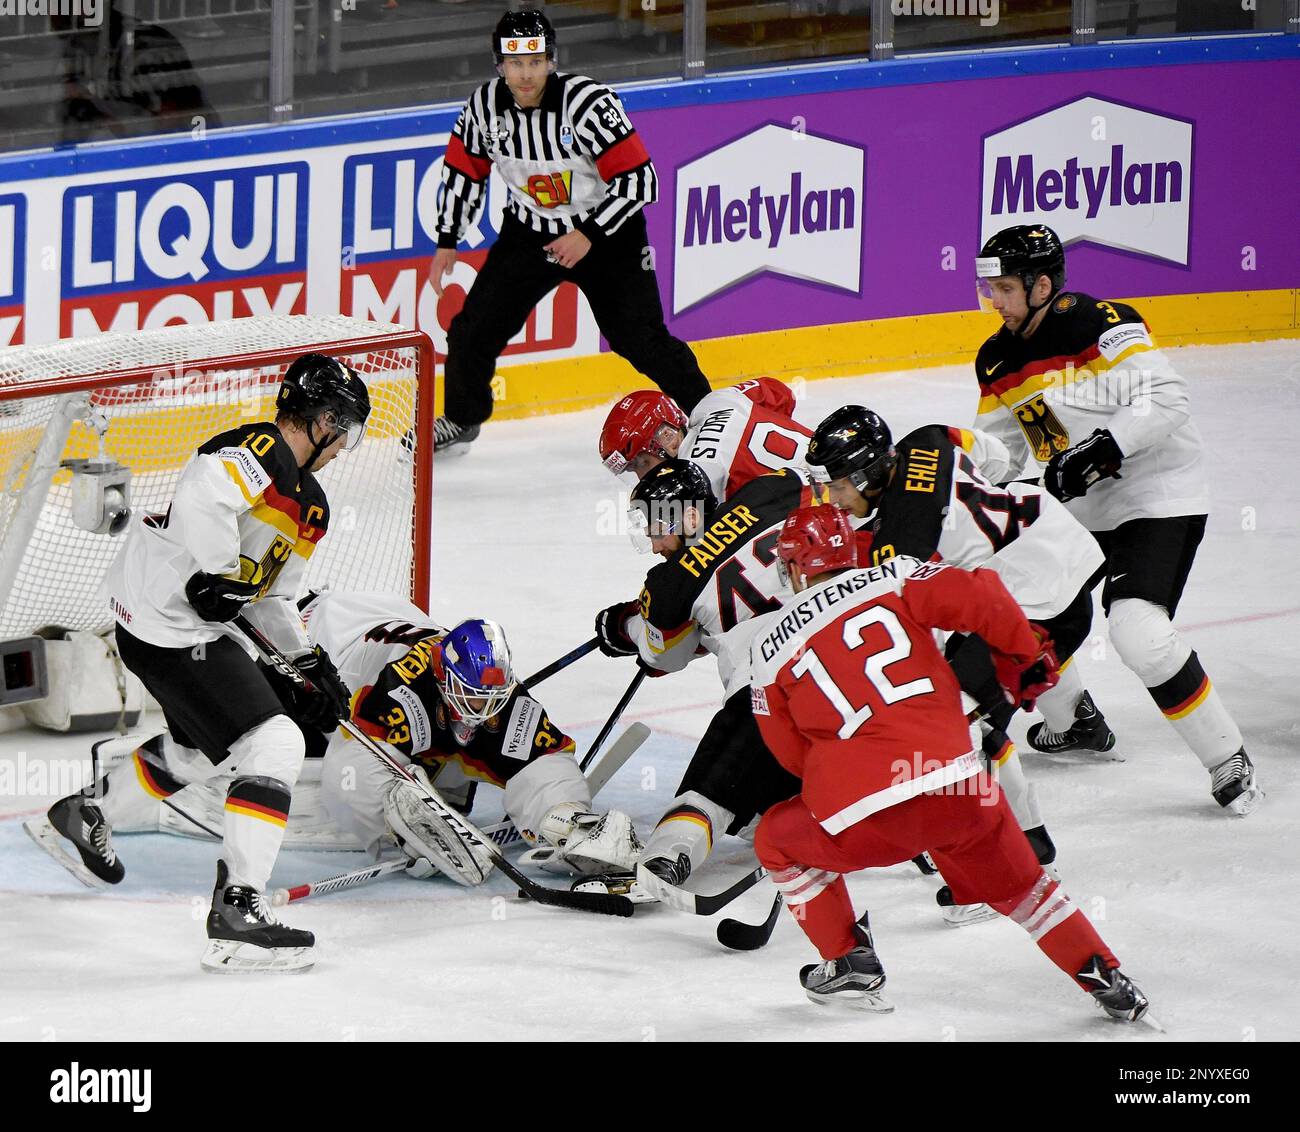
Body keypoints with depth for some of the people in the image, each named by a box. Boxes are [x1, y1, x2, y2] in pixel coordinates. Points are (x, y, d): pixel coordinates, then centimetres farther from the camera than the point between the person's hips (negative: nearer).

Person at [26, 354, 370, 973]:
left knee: (201, 746, 30)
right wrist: (219, 575, -30)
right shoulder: (259, 450, -16)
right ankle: (236, 913, -20)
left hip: (197, 622, 11)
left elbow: (269, 595, 25)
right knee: (271, 745, -16)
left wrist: (314, 665, 19)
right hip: (165, 624, -11)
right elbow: (202, 497, -34)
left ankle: (82, 818, 49)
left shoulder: (310, 504, 16)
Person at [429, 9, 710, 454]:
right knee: (474, 328, 1)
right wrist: (447, 241, 6)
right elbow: (464, 171, 5)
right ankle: (461, 419, 25)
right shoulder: (484, 106, -12)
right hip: (529, 231, 4)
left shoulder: (588, 102, -27)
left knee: (640, 340, -9)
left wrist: (589, 235, -27)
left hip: (605, 232, -4)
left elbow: (638, 179, -25)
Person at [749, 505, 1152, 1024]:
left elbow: (793, 753, 17)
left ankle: (850, 964, 23)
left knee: (779, 840, 27)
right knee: (1016, 883, 27)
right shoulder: (891, 580, 8)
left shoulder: (769, 640, 10)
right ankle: (1105, 978, 20)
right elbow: (981, 598, -4)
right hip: (960, 793, 2)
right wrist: (1023, 663, 14)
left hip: (861, 819, -2)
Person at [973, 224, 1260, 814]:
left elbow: (1166, 400, -25)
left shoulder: (1102, 325, -20)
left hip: (1159, 498, -9)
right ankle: (1073, 721, 33)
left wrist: (1103, 449, -33)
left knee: (1138, 632, -26)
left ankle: (1228, 760, -14)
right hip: (1072, 508, 9)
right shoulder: (998, 361, 5)